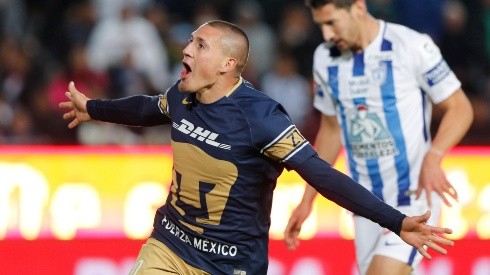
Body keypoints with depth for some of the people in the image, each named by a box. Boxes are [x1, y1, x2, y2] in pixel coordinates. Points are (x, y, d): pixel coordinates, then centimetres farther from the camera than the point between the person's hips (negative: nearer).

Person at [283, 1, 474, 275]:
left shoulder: (413, 46, -11)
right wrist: (307, 201, 18)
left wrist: (433, 158, -24)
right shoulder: (325, 58, 6)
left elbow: (460, 108, -6)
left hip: (413, 196, -6)